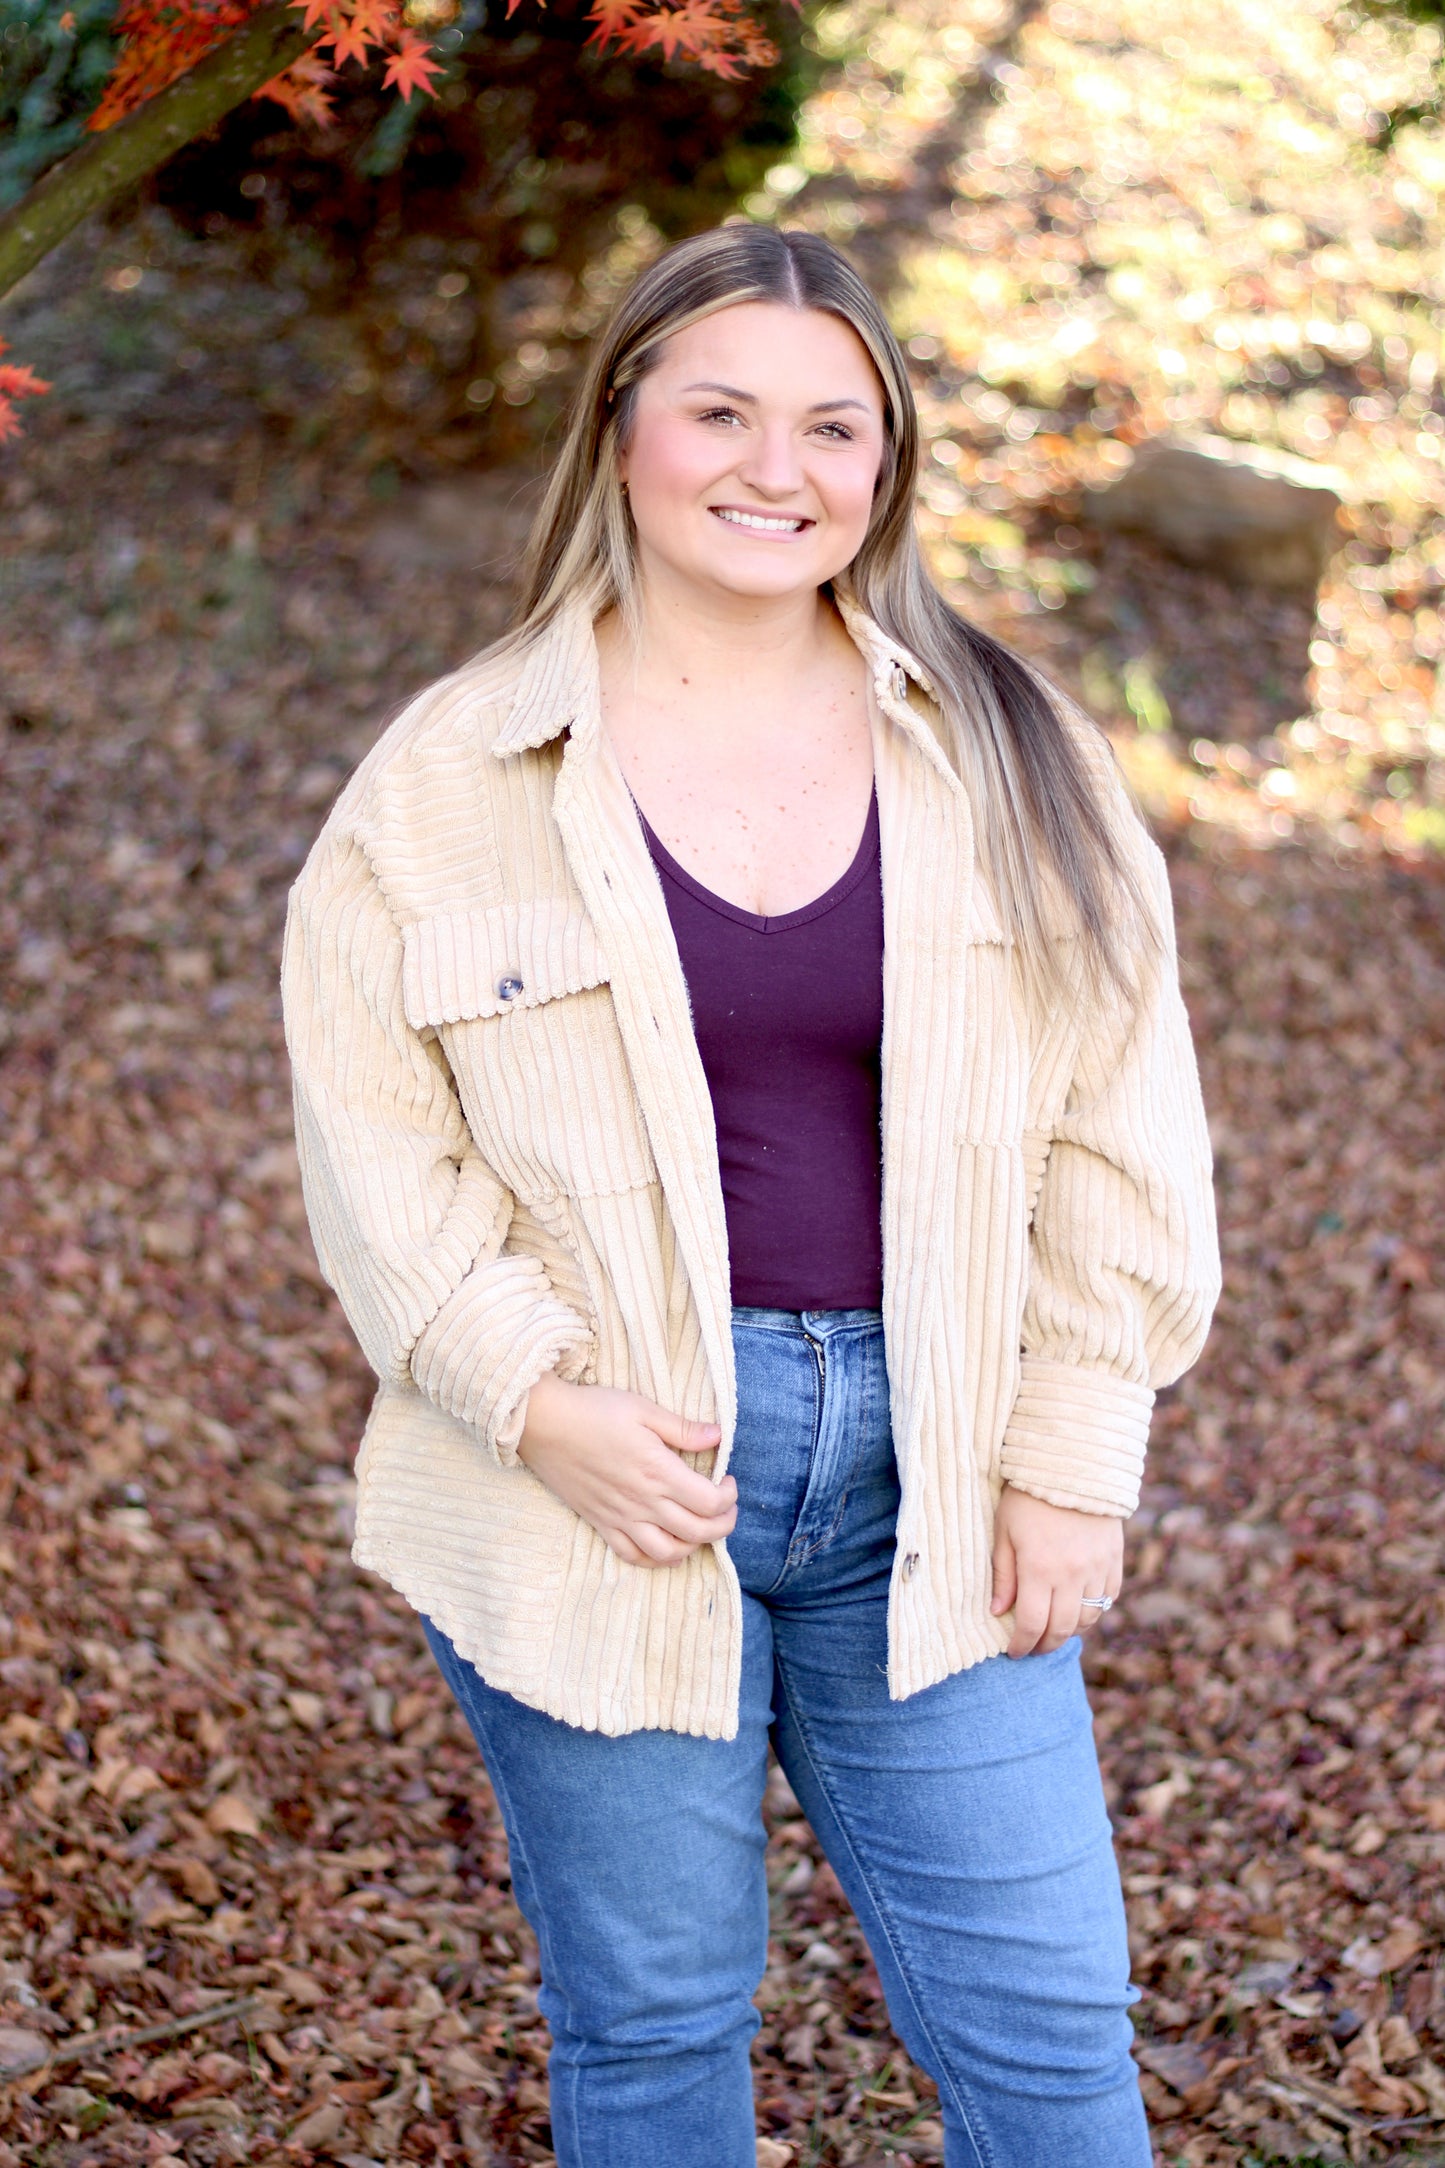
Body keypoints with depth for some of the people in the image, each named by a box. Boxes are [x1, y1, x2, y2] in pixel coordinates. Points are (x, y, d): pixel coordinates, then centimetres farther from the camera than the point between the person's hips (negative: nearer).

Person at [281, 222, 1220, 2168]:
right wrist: (540, 1402, -13)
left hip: (929, 1484, 1)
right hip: (608, 1478, -1)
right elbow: (371, 1134, -1)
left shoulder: (1005, 761, 2)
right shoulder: (454, 777, -2)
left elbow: (1119, 1124, 4)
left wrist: (1071, 1459, 0)